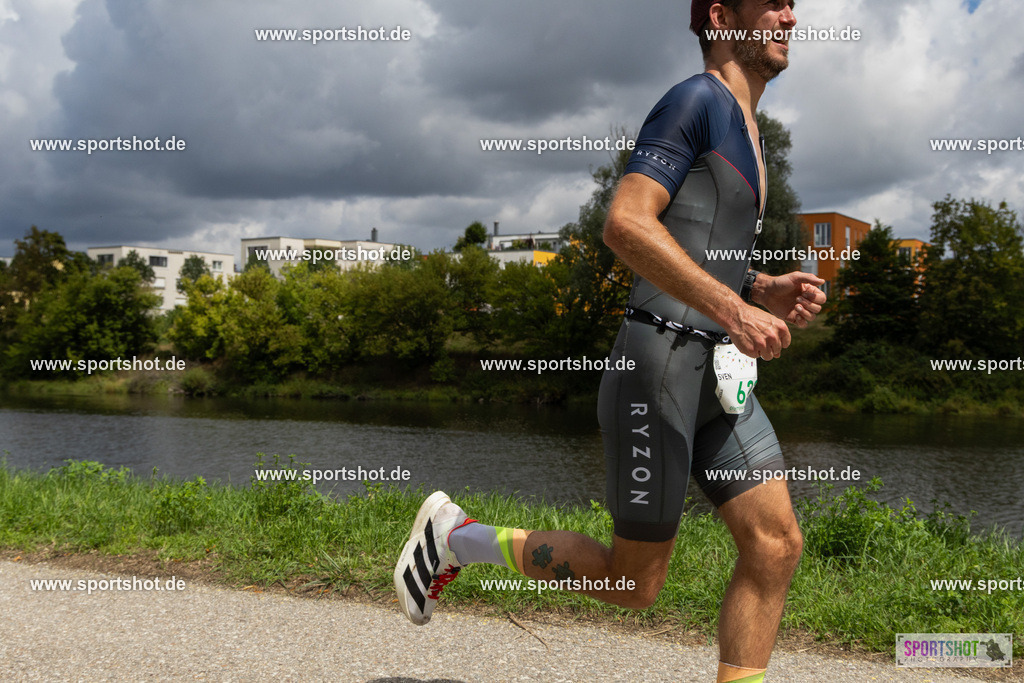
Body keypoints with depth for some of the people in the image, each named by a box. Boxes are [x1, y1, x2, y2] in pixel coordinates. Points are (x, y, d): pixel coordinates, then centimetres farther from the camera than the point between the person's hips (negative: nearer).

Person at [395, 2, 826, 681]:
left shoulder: (747, 129, 22)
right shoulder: (697, 99, -8)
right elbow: (625, 225, -22)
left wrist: (767, 294, 10)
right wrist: (733, 309, -25)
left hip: (718, 371, 9)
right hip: (658, 362, -9)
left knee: (778, 547, -2)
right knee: (634, 584, 1)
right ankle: (456, 534, 17)